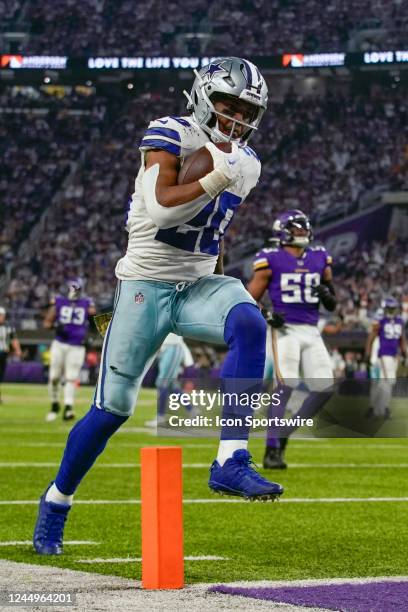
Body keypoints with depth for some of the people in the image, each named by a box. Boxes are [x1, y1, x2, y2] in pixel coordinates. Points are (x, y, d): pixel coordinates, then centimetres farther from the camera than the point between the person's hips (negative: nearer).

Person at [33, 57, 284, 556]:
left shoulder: (245, 165, 9)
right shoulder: (170, 136, -10)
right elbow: (161, 208, -23)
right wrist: (215, 179, -27)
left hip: (199, 286, 5)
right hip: (146, 285, -5)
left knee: (249, 327, -29)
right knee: (112, 408, -2)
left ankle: (231, 462, -31)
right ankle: (56, 501, 20)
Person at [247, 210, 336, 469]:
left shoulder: (320, 259, 12)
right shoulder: (271, 260, -2)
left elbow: (332, 306, 18)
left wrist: (327, 294, -4)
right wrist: (267, 316, -16)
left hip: (312, 333, 6)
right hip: (286, 331, -6)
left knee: (325, 388, -1)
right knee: (287, 386, -19)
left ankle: (285, 434, 16)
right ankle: (272, 450, -16)